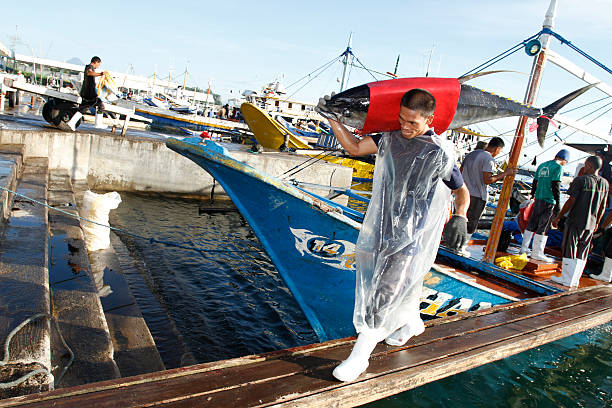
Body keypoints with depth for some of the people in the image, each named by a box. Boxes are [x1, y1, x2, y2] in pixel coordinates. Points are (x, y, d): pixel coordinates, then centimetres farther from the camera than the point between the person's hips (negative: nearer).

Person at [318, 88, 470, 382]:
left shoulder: (440, 154, -12)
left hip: (414, 236, -5)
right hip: (384, 228, 6)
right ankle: (412, 324, 51)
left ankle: (360, 356, 3)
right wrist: (332, 118, -4)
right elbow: (354, 148, 3)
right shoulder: (391, 138, 1)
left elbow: (462, 192, 1)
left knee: (388, 291, -9)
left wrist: (460, 217, -15)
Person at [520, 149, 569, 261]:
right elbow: (556, 186, -14)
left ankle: (524, 248, 15)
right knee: (543, 227, -2)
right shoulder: (558, 167, -7)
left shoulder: (542, 165, 14)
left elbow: (535, 182, 19)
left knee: (532, 224, 12)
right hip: (549, 201, -7)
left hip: (538, 199, 7)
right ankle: (537, 253, 1)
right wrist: (558, 204, -13)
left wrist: (532, 196, 28)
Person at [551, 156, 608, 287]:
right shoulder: (604, 183, 6)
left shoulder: (580, 180, -11)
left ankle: (566, 280, 5)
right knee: (582, 253, 11)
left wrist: (558, 217, -6)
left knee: (569, 251, 2)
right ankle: (575, 280, 16)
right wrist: (597, 222, 23)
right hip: (590, 224, 6)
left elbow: (571, 202, -13)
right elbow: (603, 206, 12)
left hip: (575, 222, -5)